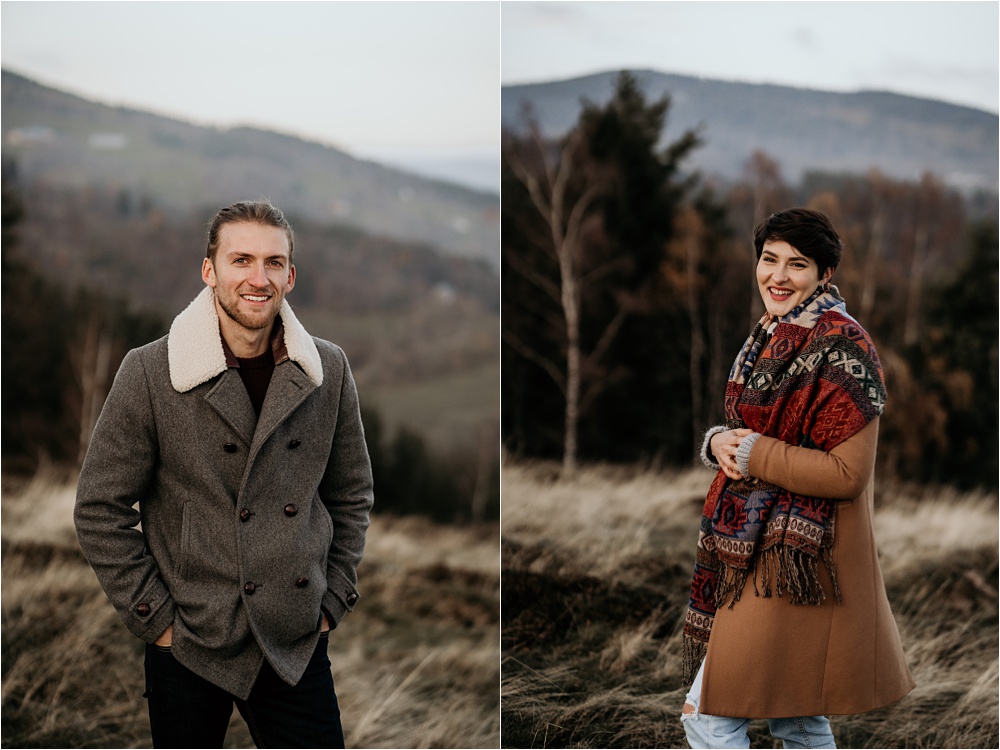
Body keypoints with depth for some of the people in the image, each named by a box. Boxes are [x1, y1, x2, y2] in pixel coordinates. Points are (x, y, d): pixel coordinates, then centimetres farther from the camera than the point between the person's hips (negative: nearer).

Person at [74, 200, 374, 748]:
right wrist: (158, 620, -6)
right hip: (188, 649, -2)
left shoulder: (329, 371, 1)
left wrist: (331, 603, 7)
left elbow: (352, 496, 12)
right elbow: (99, 512, -4)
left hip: (297, 644, 2)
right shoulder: (149, 374, -8)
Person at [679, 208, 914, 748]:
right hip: (752, 540, 9)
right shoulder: (770, 338, 11)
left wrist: (752, 455, -16)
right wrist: (718, 442, -4)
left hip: (798, 555, -9)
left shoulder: (841, 348, -16)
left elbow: (847, 475, -21)